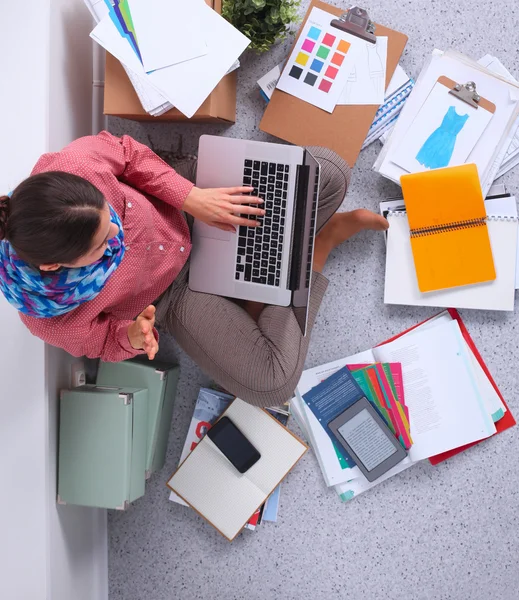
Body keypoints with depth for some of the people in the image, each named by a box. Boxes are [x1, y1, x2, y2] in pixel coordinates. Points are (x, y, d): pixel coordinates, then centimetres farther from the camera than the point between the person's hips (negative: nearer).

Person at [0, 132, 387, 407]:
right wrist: (134, 339, -32)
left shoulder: (69, 167, -33)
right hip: (172, 294, -1)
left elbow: (126, 151, -11)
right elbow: (102, 342, -9)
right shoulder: (50, 315, -31)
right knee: (272, 385, -12)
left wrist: (191, 197, -21)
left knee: (329, 174, -16)